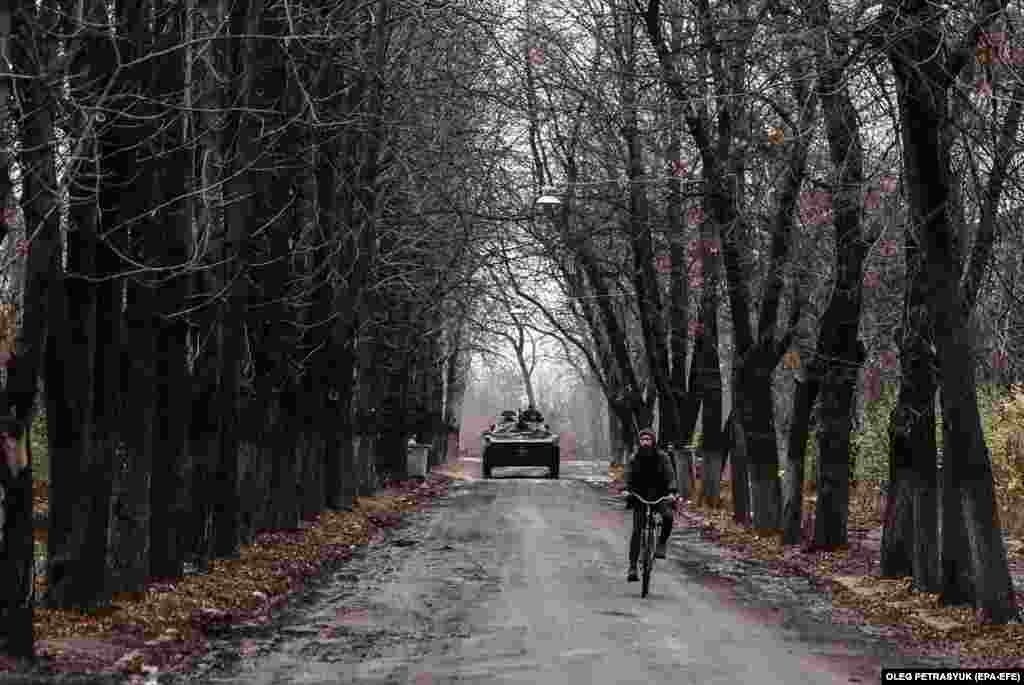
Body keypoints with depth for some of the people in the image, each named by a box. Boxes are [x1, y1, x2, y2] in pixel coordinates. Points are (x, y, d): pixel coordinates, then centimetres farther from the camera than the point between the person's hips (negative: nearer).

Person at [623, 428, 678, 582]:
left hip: (660, 495, 0)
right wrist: (628, 494, -27)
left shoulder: (662, 457, -6)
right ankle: (632, 566, -7)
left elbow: (670, 476, -14)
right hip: (640, 497, 0)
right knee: (637, 531, -9)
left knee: (668, 516, -31)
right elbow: (628, 479, -10)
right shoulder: (634, 459, -4)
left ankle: (661, 544, -9)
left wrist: (672, 491, -31)